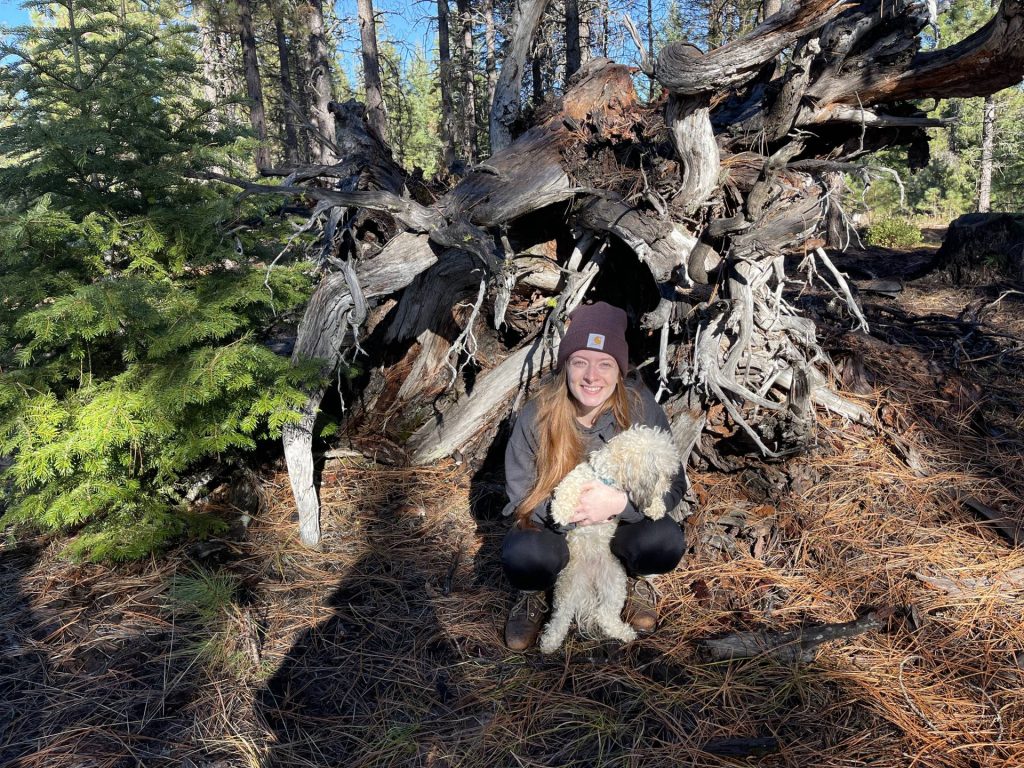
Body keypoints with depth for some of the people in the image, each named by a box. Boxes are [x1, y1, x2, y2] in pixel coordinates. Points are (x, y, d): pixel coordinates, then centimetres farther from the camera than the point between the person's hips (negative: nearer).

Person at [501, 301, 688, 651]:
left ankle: (636, 577, 8)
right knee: (522, 555, -34)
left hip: (622, 522, 1)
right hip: (555, 528, -1)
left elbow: (673, 485, -15)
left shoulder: (641, 408, -19)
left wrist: (619, 502, -33)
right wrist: (567, 509, -32)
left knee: (665, 541, -31)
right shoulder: (536, 418, -20)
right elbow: (520, 497, -13)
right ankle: (534, 594, 6)